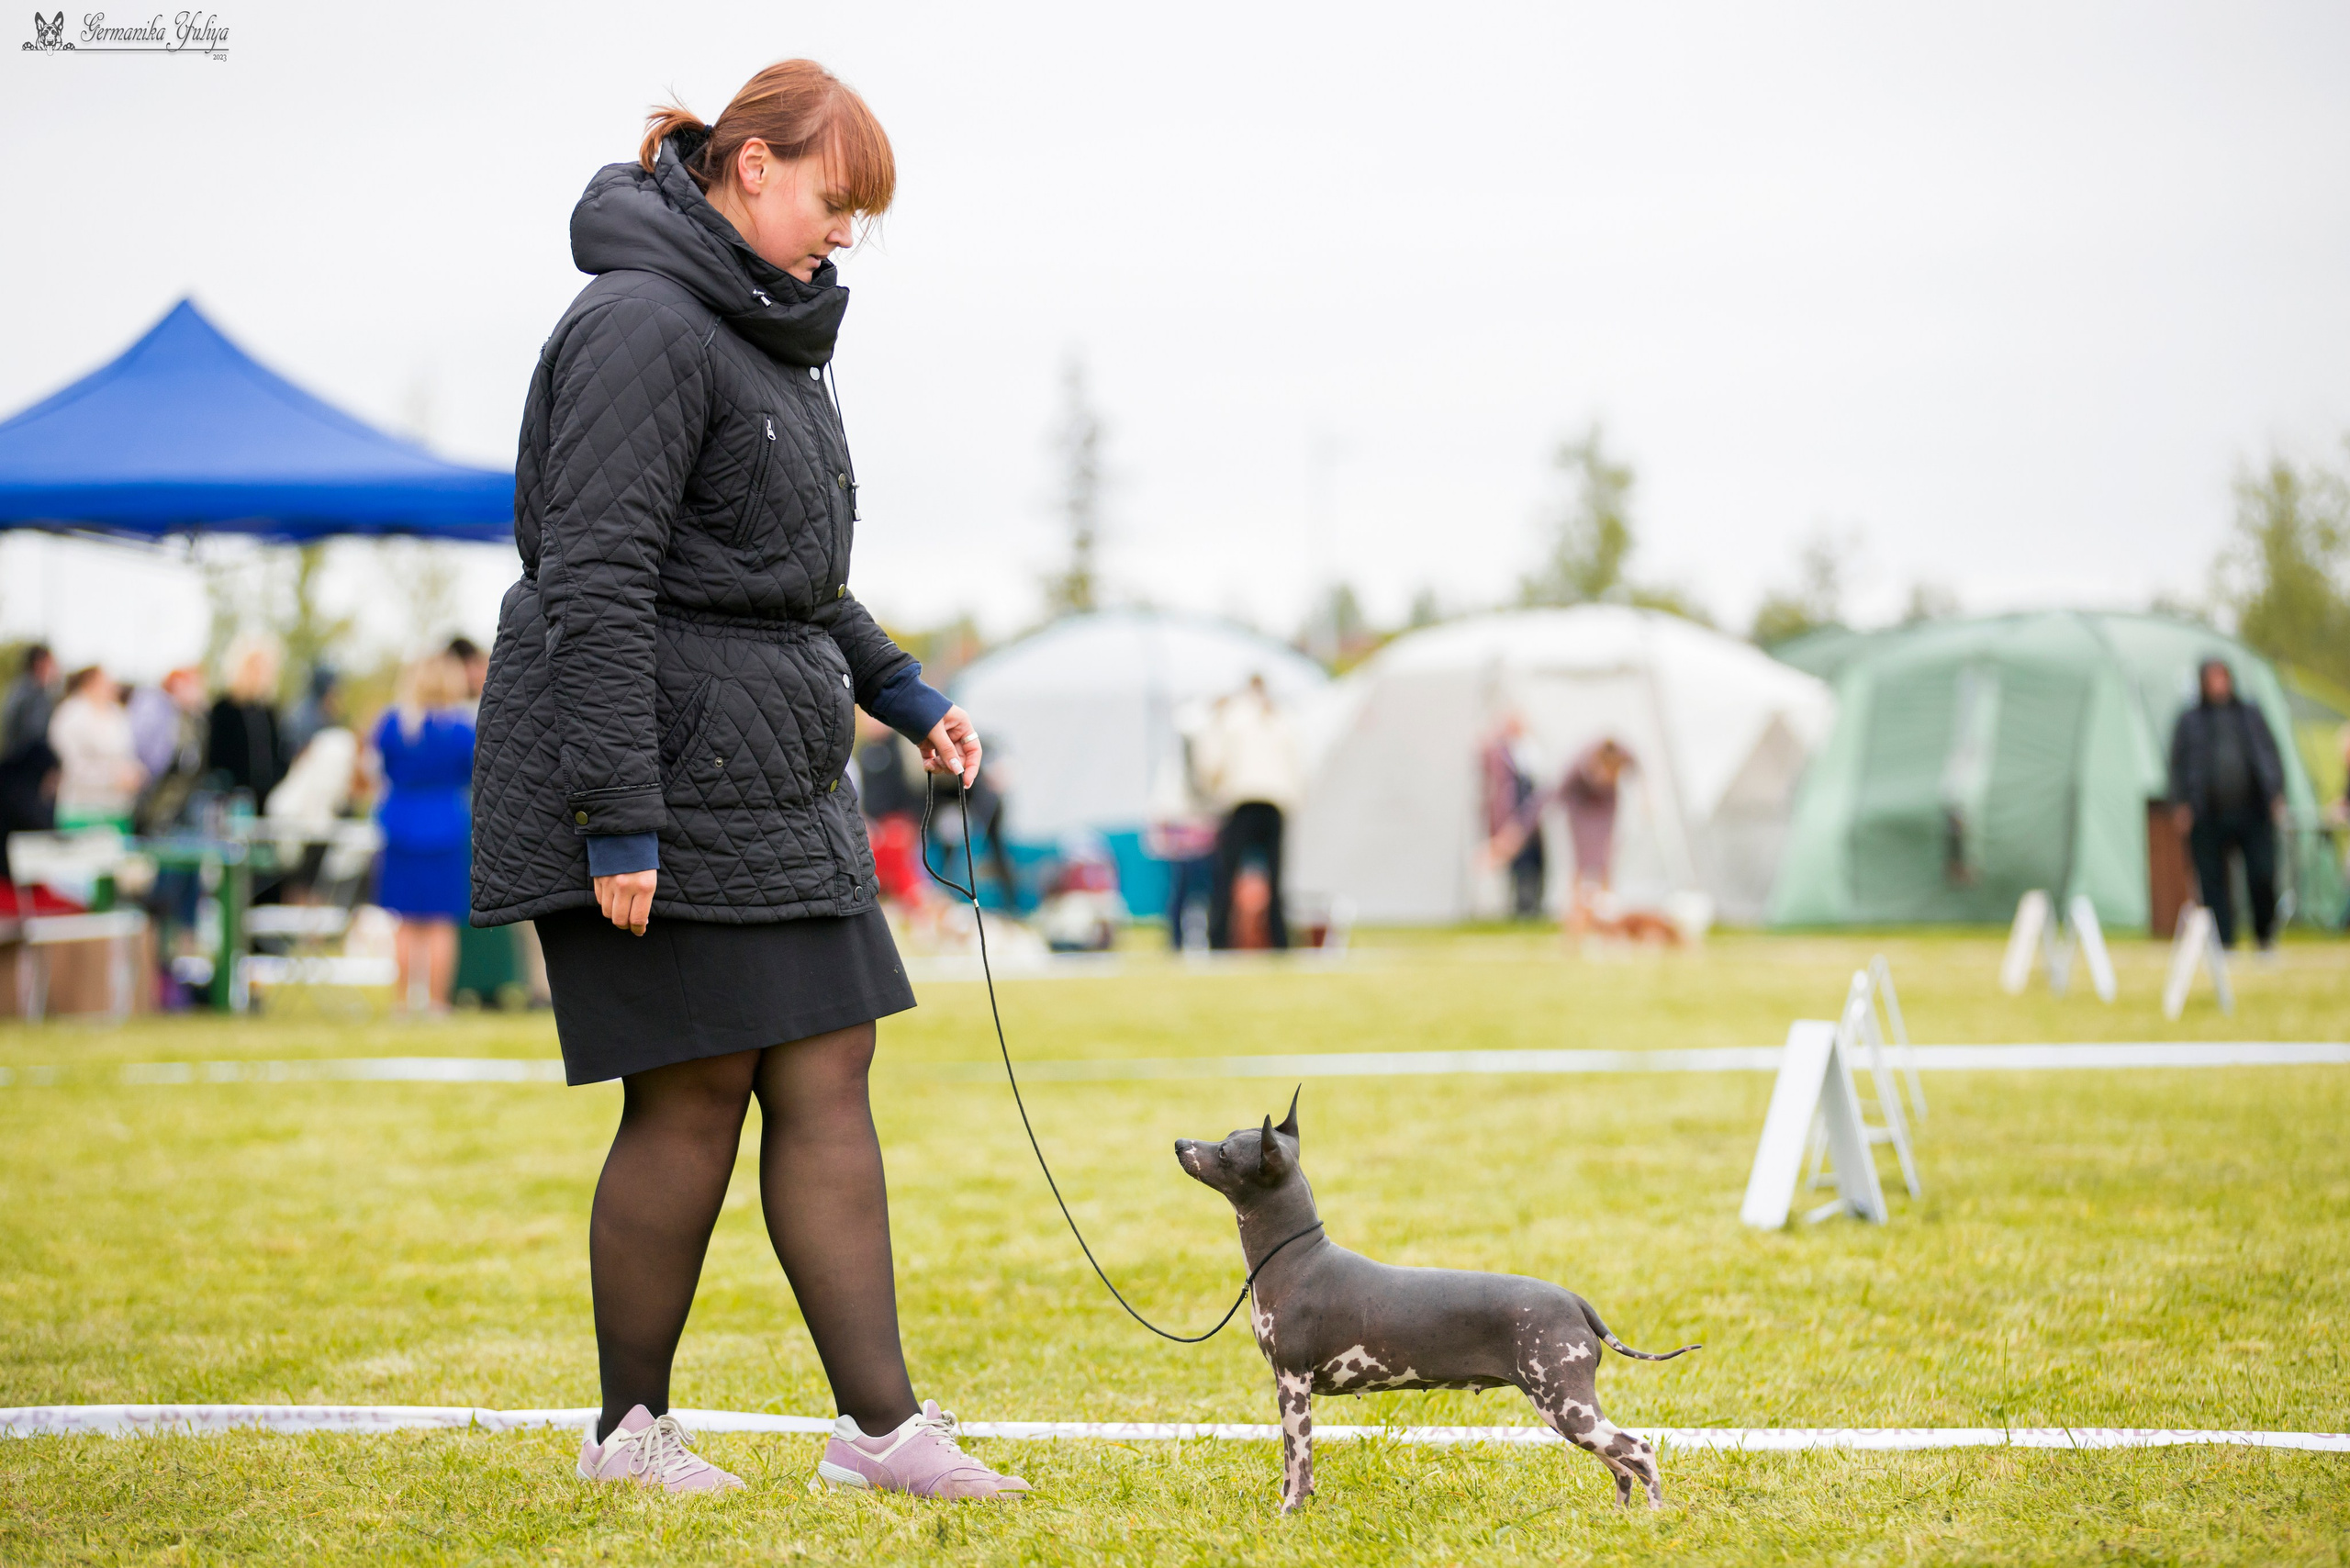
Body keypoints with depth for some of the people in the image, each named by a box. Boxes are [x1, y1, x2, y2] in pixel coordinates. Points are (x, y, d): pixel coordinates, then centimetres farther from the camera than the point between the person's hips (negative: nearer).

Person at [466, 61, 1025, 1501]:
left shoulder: (766, 331, 17)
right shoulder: (644, 327, -14)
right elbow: (597, 586, -20)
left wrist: (901, 692, 21)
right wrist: (621, 819, -23)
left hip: (771, 783, 10)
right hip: (659, 782, -9)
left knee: (828, 1084, 4)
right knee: (695, 1100, -3)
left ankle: (883, 1423, 5)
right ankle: (630, 1428, 12)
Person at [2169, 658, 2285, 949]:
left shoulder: (2250, 715, 15)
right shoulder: (2190, 722, 10)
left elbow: (2270, 752, 16)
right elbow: (2179, 764, 8)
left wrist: (2277, 793, 6)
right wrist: (2181, 804, -2)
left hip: (2252, 811, 1)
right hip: (2209, 816, -1)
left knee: (2262, 875, -7)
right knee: (2213, 880, -2)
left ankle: (2264, 932, 14)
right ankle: (2223, 941, 3)